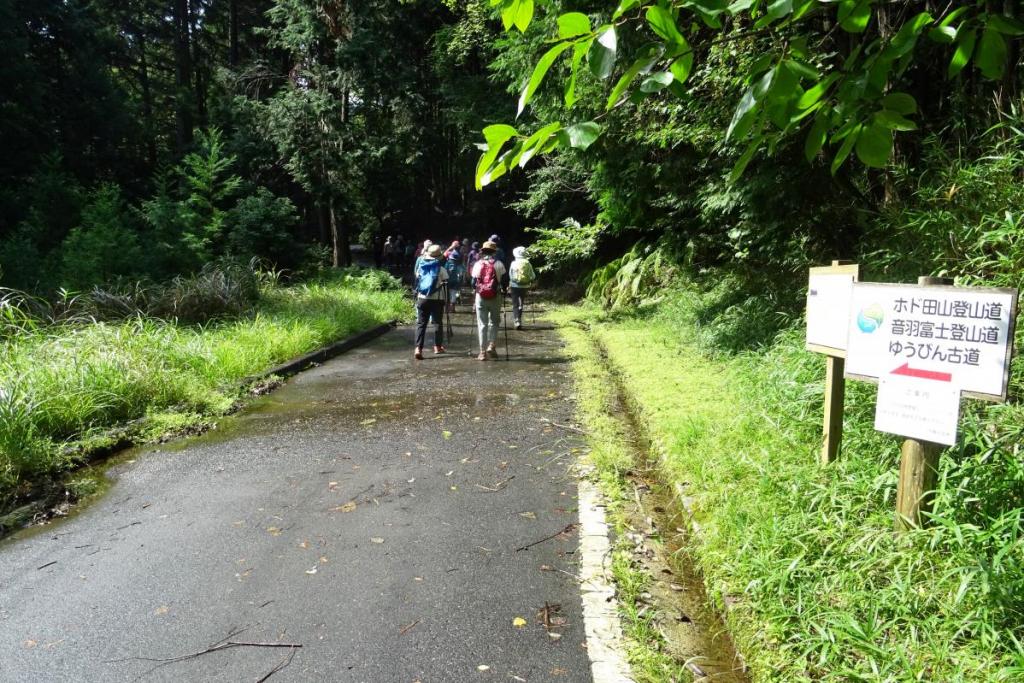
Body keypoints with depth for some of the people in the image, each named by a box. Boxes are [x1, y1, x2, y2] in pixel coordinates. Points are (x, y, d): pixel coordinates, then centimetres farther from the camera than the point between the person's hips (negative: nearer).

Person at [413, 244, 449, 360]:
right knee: (438, 323, 14)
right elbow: (445, 281, -10)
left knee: (421, 323, 0)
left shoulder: (421, 266, 5)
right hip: (437, 299, -2)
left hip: (422, 298, 2)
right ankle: (438, 346, 23)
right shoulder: (441, 269, -5)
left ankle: (418, 348, -15)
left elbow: (417, 280, 9)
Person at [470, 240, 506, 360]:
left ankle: (483, 352, 3)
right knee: (494, 322, 15)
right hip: (495, 297, -1)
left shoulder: (477, 264, 1)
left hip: (480, 297, 1)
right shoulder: (498, 264, -3)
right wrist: (502, 289, 17)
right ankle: (491, 346, 1)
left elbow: (473, 283, 4)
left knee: (482, 324, 5)